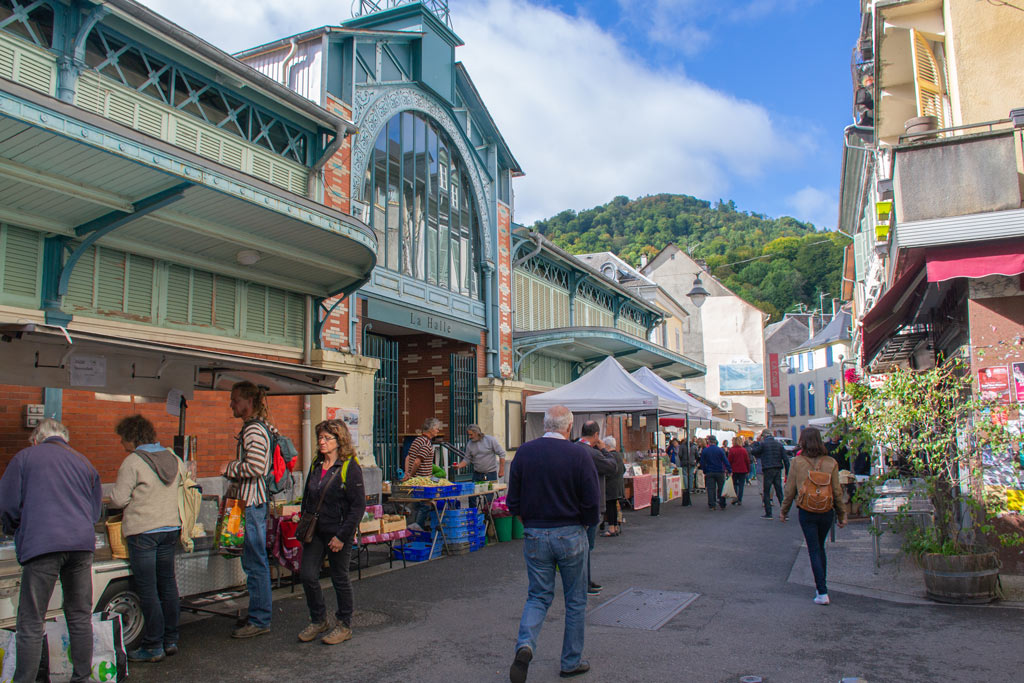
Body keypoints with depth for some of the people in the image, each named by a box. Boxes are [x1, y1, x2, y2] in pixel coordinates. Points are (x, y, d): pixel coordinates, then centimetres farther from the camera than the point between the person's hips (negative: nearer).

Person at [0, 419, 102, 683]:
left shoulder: (25, 457, 8)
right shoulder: (82, 461, 19)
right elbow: (96, 510, 19)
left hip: (41, 545, -4)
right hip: (82, 544, 4)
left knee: (30, 624, 2)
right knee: (80, 617, 12)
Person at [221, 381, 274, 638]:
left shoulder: (253, 430, -15)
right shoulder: (255, 427, 17)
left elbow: (256, 467, -26)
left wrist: (230, 468, -11)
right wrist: (232, 490, 22)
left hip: (252, 503, -11)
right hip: (253, 500, 11)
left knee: (254, 562, -4)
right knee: (256, 560, 16)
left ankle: (259, 621, 3)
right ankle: (260, 612, 26)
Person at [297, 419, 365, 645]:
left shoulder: (350, 467, -13)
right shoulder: (316, 465, 8)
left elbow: (359, 505, -15)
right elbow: (306, 497, 18)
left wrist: (342, 536, -17)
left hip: (338, 533, -6)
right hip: (314, 531, 6)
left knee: (340, 579, 6)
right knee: (307, 575, 3)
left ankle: (344, 626, 23)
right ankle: (319, 620, 24)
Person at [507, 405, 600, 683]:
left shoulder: (524, 452, -4)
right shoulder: (579, 455, -13)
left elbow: (513, 501, 1)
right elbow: (592, 504, -10)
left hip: (534, 535, 2)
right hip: (570, 535, -2)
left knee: (538, 596, 15)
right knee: (575, 600, 14)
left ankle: (525, 645, -9)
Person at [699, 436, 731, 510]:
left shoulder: (704, 451, -3)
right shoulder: (720, 450, -6)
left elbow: (702, 463, 0)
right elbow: (725, 461, -7)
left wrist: (704, 471, 10)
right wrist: (729, 470, -4)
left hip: (709, 473, 0)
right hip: (720, 472, 0)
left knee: (710, 489, 2)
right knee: (721, 489, 11)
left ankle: (711, 505, -2)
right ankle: (722, 505, 16)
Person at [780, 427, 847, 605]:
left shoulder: (797, 462, -10)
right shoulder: (831, 462, -4)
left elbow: (790, 490, -4)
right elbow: (837, 491, 0)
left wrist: (784, 511, 9)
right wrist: (842, 515, 11)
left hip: (806, 512, -2)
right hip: (827, 511, 3)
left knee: (814, 550, 4)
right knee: (820, 547, 20)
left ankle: (822, 592, -1)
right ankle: (820, 584, 30)